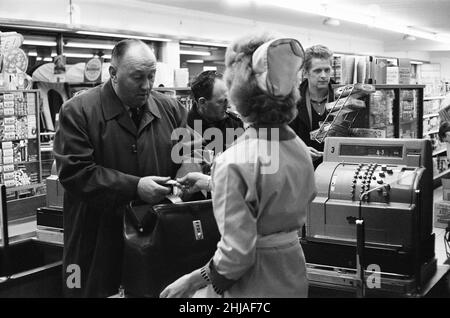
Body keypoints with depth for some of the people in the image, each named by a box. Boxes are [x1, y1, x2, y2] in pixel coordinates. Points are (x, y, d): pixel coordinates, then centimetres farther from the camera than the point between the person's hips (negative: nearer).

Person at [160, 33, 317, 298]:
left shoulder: (234, 162, -24)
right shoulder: (300, 148, -1)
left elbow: (237, 252, -24)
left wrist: (193, 280, -11)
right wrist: (212, 183, 20)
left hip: (254, 285, -8)